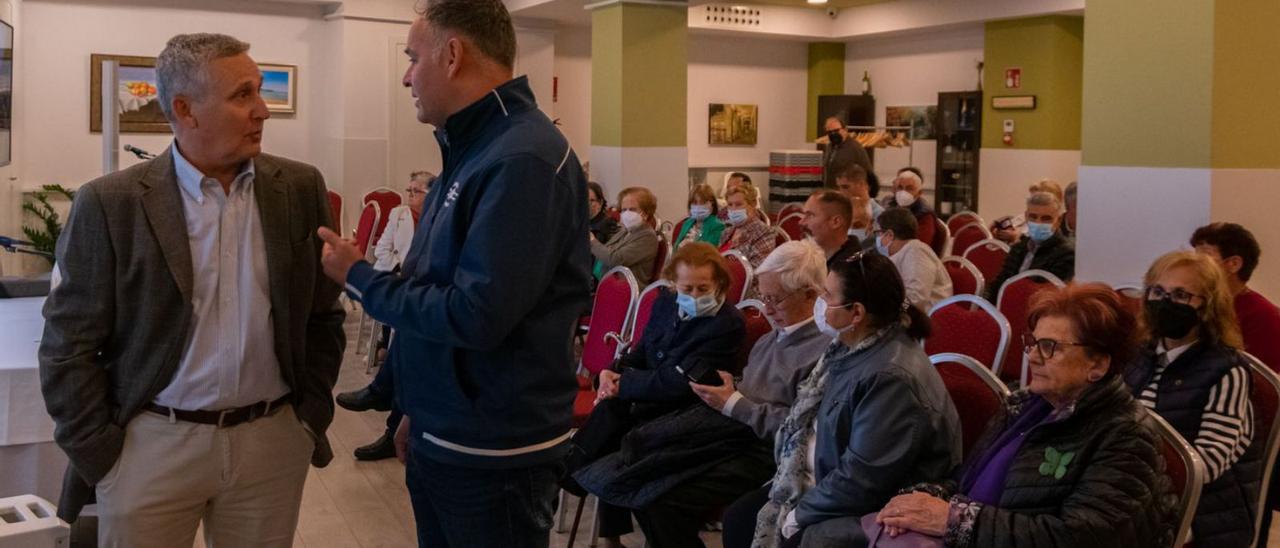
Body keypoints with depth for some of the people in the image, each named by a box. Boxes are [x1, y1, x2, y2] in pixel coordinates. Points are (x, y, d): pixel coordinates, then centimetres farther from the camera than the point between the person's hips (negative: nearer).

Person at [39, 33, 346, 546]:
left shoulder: (300, 189, 1)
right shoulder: (111, 204, -7)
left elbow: (323, 316, 8)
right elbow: (69, 345, -3)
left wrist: (312, 418, 5)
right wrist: (101, 456, -6)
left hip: (273, 444, 2)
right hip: (150, 447, -2)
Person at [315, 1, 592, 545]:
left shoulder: (523, 160, -22)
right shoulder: (473, 149, 10)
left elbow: (477, 315, -27)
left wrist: (357, 277, -14)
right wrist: (420, 410, 18)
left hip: (491, 455, -9)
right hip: (439, 439, 9)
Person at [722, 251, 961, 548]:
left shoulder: (892, 378, -27)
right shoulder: (851, 347, 1)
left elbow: (861, 481, -27)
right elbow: (807, 423, 13)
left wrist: (800, 513, -16)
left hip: (870, 508, -9)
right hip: (822, 482, 9)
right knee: (740, 516, 3)